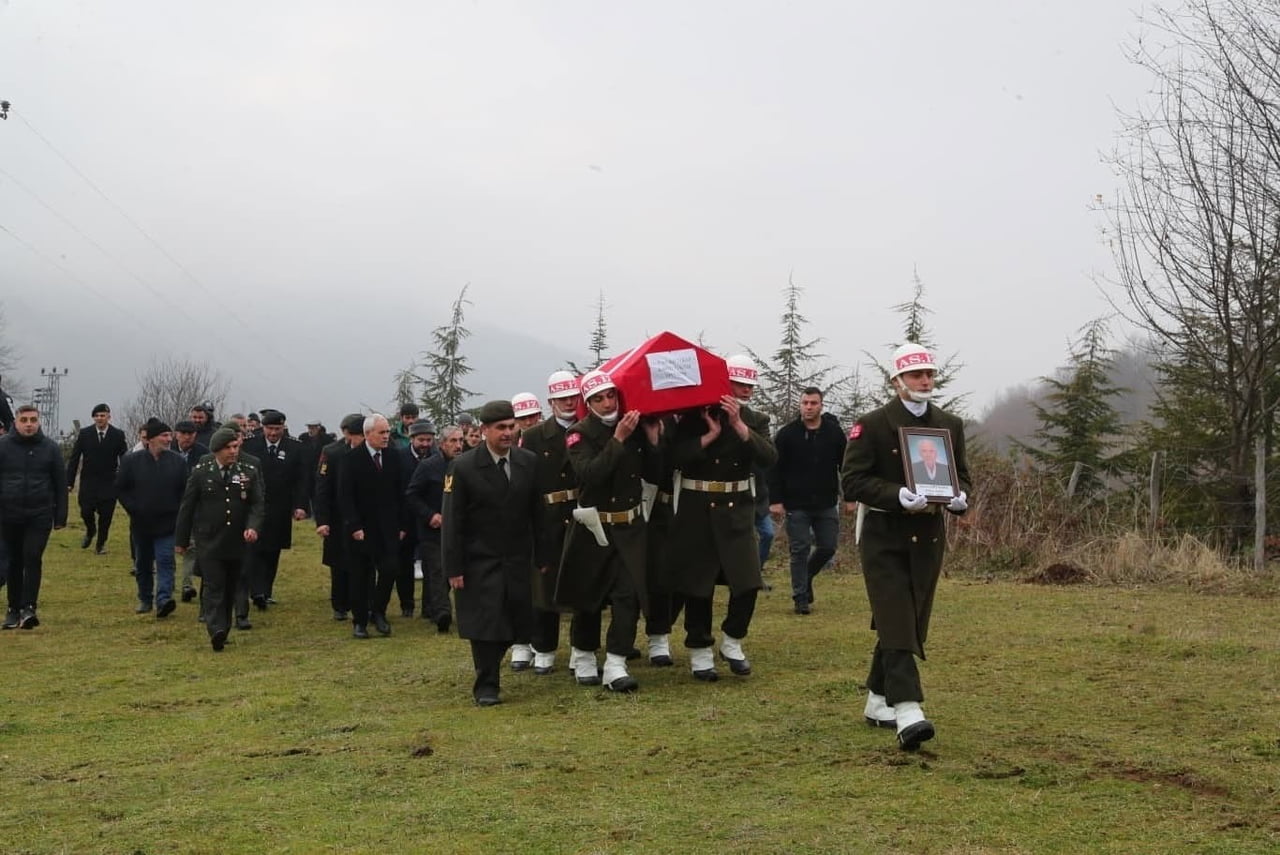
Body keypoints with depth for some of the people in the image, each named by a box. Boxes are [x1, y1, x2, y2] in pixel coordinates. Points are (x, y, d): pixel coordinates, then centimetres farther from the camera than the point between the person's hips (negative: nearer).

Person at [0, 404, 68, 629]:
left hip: (40, 515, -1)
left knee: (33, 558, -10)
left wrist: (60, 516, 3)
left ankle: (28, 608, -9)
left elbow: (60, 484, 6)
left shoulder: (50, 448, 2)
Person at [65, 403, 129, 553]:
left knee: (105, 515, 1)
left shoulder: (118, 435, -3)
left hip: (109, 483, -1)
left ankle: (101, 543, 20)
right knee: (86, 512, -2)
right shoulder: (84, 434, 0)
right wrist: (69, 482, -4)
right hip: (88, 482, 1)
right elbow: (74, 458, 1)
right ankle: (90, 531, 31)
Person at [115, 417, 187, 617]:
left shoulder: (177, 461, -2)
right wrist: (133, 509, -3)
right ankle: (145, 600, 28)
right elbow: (121, 488, 4)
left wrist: (177, 511, -2)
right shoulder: (132, 460, -3)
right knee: (143, 564, 14)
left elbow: (187, 490, 4)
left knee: (165, 561, -12)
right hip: (141, 523, 1)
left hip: (167, 524, -1)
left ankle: (163, 600, -20)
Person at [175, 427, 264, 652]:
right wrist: (181, 540, 5)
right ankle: (216, 630, -21)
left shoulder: (249, 472, 4)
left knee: (230, 589, 9)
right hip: (210, 540, -2)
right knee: (213, 586, -12)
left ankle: (223, 631, 20)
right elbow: (187, 507, 5)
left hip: (238, 541, 3)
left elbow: (258, 504, 2)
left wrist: (252, 526, -18)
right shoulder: (201, 472, 0)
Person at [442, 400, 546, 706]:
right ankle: (486, 686, 9)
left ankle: (489, 666, 30)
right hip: (480, 562, -4)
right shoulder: (464, 466, -9)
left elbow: (538, 513, 6)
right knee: (485, 623, -4)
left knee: (516, 623, 6)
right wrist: (453, 568, -11)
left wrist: (542, 557, 3)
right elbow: (453, 521, -8)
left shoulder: (529, 462, 1)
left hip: (518, 560, 4)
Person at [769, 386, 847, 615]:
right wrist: (776, 500, -8)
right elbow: (775, 469, -2)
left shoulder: (834, 432, 2)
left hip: (826, 504, 2)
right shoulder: (786, 434, -3)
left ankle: (806, 576, 32)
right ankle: (801, 598, 7)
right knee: (800, 550, -1)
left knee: (828, 547, 5)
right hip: (796, 505, -2)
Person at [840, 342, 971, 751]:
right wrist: (898, 495, -24)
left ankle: (877, 701, 25)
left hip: (928, 538, 5)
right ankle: (907, 713, -19)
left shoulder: (951, 425, 10)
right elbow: (852, 482, -10)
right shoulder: (871, 425, -5)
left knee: (910, 623, 10)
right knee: (897, 625, -13)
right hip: (885, 537, -5)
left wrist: (959, 497, -8)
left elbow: (961, 476, 16)